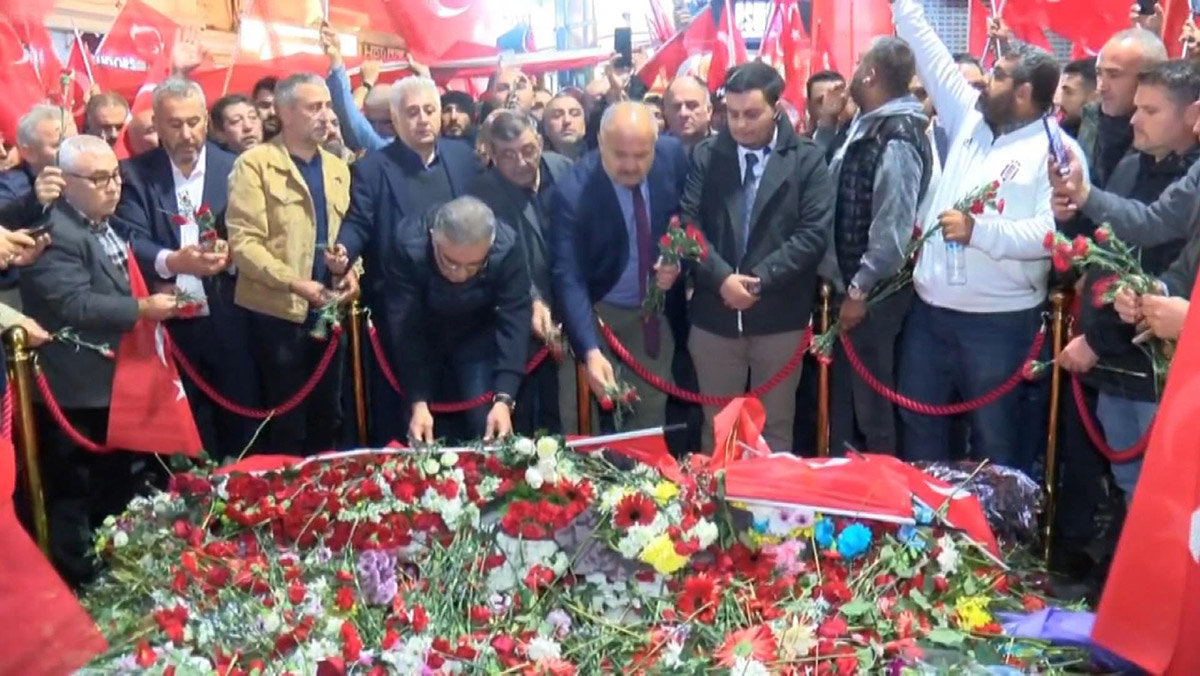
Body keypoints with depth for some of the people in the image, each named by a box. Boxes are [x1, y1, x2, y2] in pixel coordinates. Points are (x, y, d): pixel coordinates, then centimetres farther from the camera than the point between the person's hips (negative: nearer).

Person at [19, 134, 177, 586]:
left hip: (116, 380, 10)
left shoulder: (106, 225, 12)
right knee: (73, 495, 3)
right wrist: (143, 309, -23)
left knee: (118, 485, 21)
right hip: (76, 389, -10)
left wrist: (156, 298, 8)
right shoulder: (54, 234, -20)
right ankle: (78, 581, 17)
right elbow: (76, 305, -28)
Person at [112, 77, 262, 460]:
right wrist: (171, 261, -30)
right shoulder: (135, 174, 1)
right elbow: (130, 240, -10)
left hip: (228, 321, 1)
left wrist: (230, 253, -25)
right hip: (170, 322, 0)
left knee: (241, 421, 11)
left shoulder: (233, 168, 2)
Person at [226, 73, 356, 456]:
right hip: (277, 312, -6)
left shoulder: (337, 169, 13)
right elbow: (243, 242, -14)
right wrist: (293, 283, -24)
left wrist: (350, 271, -2)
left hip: (328, 312, 6)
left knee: (327, 417, 15)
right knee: (286, 422, 5)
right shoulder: (255, 164, -7)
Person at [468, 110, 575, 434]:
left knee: (565, 414, 15)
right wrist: (533, 302, -36)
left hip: (570, 308, 4)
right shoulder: (484, 192, -14)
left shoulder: (564, 169, -1)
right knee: (523, 419, 5)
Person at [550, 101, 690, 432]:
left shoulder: (673, 155, -14)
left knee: (652, 412, 10)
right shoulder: (573, 191, -26)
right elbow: (569, 277, -31)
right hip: (602, 313, -3)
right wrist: (591, 351, -42)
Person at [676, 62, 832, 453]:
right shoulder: (705, 155, 6)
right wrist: (721, 277, -16)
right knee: (715, 427, 12)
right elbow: (688, 224, -2)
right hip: (714, 314, 2)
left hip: (780, 316, -1)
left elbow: (814, 233, -8)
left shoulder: (807, 158, 0)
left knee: (775, 426, 11)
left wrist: (761, 278, -16)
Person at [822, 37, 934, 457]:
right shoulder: (868, 127, 11)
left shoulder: (897, 140, -18)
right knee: (845, 394, 18)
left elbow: (892, 228, -21)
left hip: (874, 292, -9)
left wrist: (860, 288, -18)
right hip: (851, 283, 9)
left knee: (872, 401, 4)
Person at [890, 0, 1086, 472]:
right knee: (918, 424, 17)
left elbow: (1053, 233, -21)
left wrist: (978, 231, -27)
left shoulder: (1056, 149, -9)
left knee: (994, 436, 8)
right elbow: (932, 56, 14)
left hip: (999, 318, -6)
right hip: (930, 307, 7)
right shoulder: (970, 119, 9)